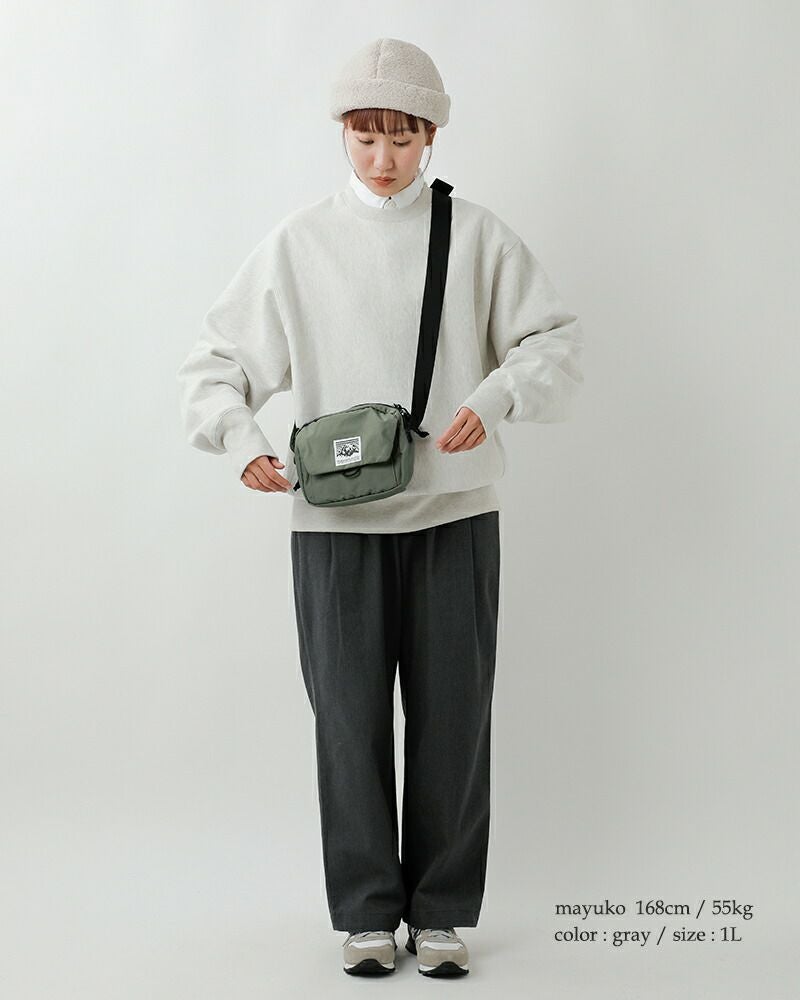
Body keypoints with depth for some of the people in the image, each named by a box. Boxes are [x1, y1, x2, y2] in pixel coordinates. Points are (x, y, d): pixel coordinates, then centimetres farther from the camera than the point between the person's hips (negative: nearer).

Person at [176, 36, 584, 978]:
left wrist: (496, 398, -15)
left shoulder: (476, 235, 4)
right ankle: (367, 911, 19)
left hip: (453, 511, 0)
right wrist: (241, 440, -12)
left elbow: (554, 338, 4)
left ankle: (443, 911, 19)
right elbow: (217, 360, 6)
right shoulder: (299, 242, 4)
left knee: (453, 715, 5)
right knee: (349, 715, 4)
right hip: (336, 519, 0)